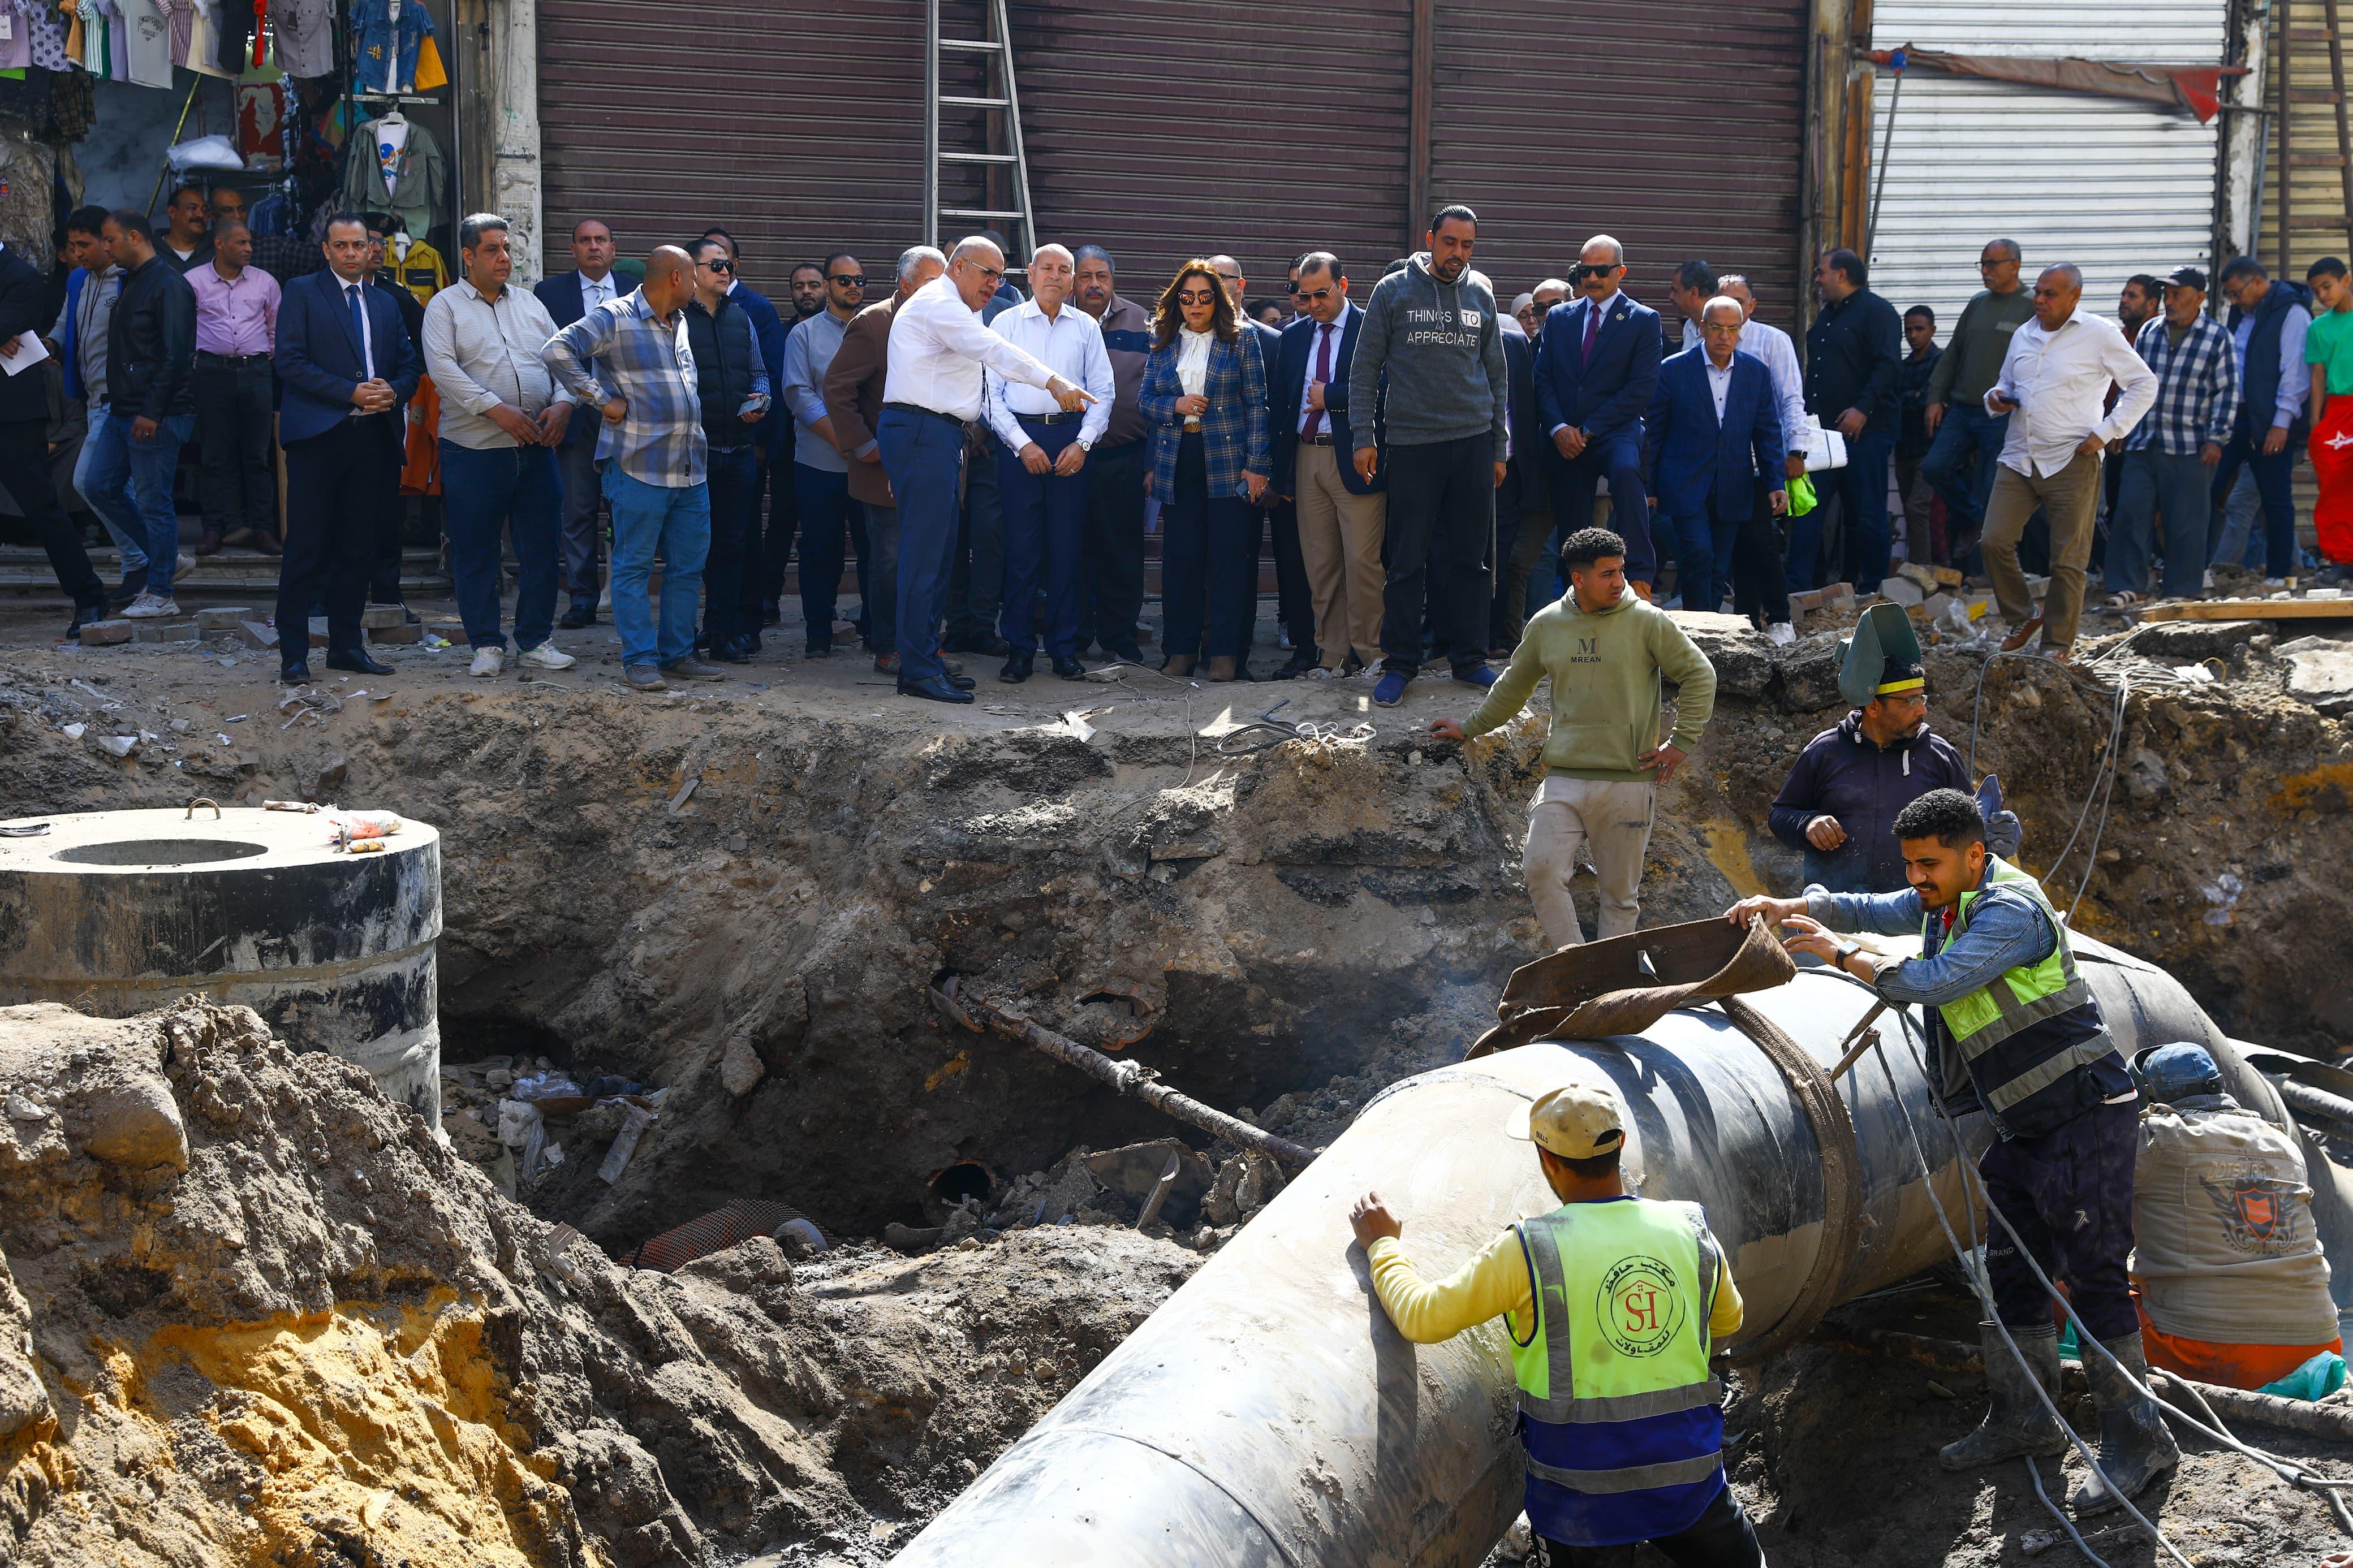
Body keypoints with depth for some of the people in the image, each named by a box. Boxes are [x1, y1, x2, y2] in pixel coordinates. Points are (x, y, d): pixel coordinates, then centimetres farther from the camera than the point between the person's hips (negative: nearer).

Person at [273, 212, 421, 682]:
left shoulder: (385, 304, 18)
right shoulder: (301, 293, 1)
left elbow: (410, 363, 17)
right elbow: (291, 361, -8)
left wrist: (394, 392, -5)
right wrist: (351, 393, -15)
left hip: (372, 436, 5)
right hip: (318, 433, -5)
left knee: (358, 549, 9)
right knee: (305, 548, -5)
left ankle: (346, 645, 16)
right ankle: (293, 653, -1)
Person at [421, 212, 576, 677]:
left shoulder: (530, 304, 16)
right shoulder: (446, 306, 1)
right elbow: (442, 367, -12)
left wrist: (562, 403, -7)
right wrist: (497, 410, -19)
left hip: (536, 448, 4)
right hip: (475, 451, -4)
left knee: (541, 548, 5)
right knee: (475, 553, 2)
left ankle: (535, 641, 14)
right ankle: (486, 644, 12)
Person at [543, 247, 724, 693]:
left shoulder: (679, 322, 17)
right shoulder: (614, 318, -8)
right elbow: (557, 350, -18)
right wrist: (602, 400, -16)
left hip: (691, 467, 8)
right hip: (640, 467, -8)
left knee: (689, 566, 9)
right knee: (634, 566, -2)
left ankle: (677, 654, 18)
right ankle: (639, 660, 2)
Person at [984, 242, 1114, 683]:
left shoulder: (1086, 328, 11)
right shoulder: (1006, 324, 6)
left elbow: (1103, 391, 10)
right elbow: (991, 392, 2)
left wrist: (1083, 443, -4)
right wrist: (1022, 444, -8)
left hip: (1071, 440, 2)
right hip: (1020, 437, -2)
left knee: (1067, 546, 2)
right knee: (1021, 546, -3)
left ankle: (1064, 647, 9)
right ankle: (1019, 648, 3)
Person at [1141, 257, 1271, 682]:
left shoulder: (1240, 341, 4)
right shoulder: (1162, 343, 13)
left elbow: (1257, 405, 1)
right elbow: (1144, 399, 13)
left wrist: (1257, 465, -6)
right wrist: (1176, 405, -9)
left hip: (1227, 462, -3)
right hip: (1177, 461, 3)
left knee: (1229, 558, -4)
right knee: (1180, 558, 3)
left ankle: (1226, 653, 1)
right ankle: (1181, 649, 11)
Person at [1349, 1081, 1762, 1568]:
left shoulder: (1529, 1251, -15)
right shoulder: (1691, 1232, -4)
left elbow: (1422, 1317, -9)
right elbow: (1727, 1323, 15)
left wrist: (1383, 1246, 7)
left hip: (1585, 1495, -2)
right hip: (1689, 1480, 2)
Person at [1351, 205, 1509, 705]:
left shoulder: (1480, 297, 11)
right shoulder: (1394, 290, 2)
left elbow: (1497, 376, 16)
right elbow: (1365, 369, 2)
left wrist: (1499, 447, 12)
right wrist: (1363, 438, -4)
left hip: (1473, 441, 3)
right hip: (1411, 441, -3)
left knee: (1470, 556, 6)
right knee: (1408, 560, -1)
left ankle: (1469, 657, 15)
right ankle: (1400, 663, 7)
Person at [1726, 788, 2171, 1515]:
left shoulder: (2010, 910, -20)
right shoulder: (1947, 900, 9)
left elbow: (1934, 983, -28)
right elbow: (1876, 910, 19)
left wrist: (1841, 955, -17)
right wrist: (1788, 907, 2)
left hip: (2084, 1115, -10)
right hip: (2026, 1123, 10)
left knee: (2093, 1276, -8)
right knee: (2010, 1268, 12)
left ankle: (2136, 1441, -1)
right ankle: (2025, 1419, 23)